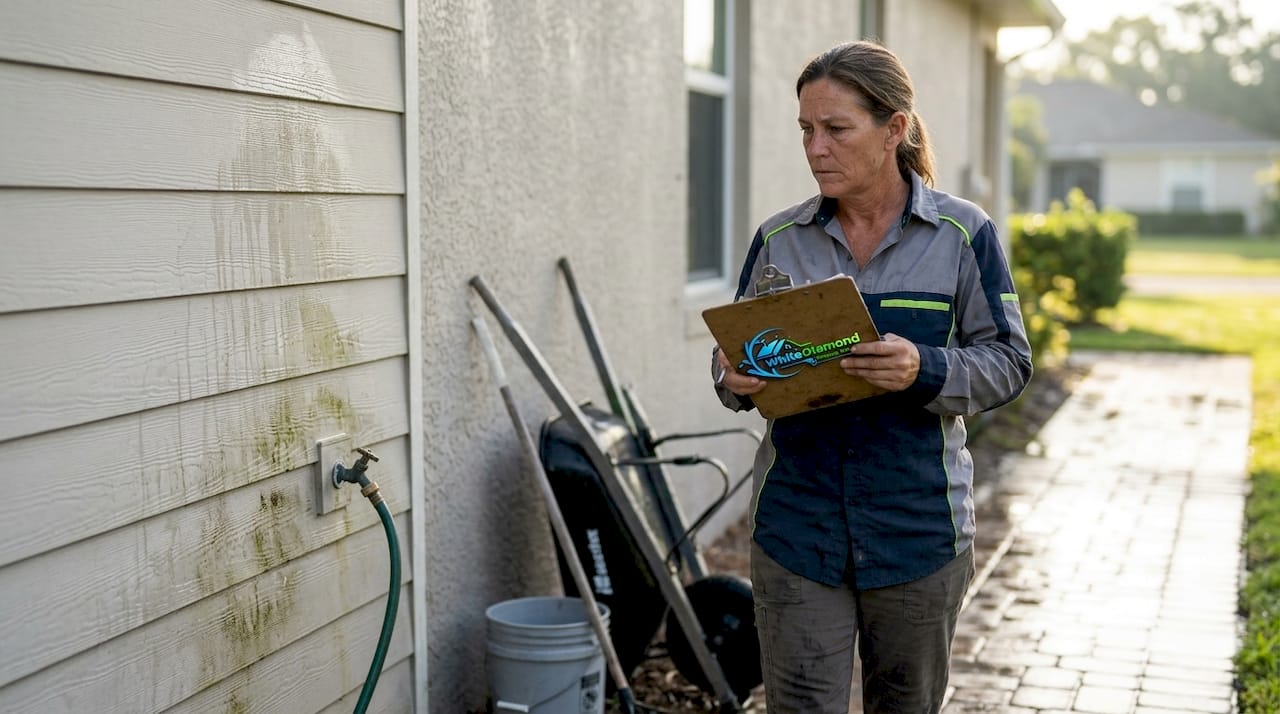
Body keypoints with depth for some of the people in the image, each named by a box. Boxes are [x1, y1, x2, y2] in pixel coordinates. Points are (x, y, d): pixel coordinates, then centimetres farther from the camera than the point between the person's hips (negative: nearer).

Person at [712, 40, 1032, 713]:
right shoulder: (778, 239, 5)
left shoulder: (963, 235, -2)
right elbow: (735, 351, 11)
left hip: (918, 524, -1)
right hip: (796, 519, 1)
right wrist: (734, 378, -13)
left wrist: (925, 371, -23)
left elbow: (1005, 363, -3)